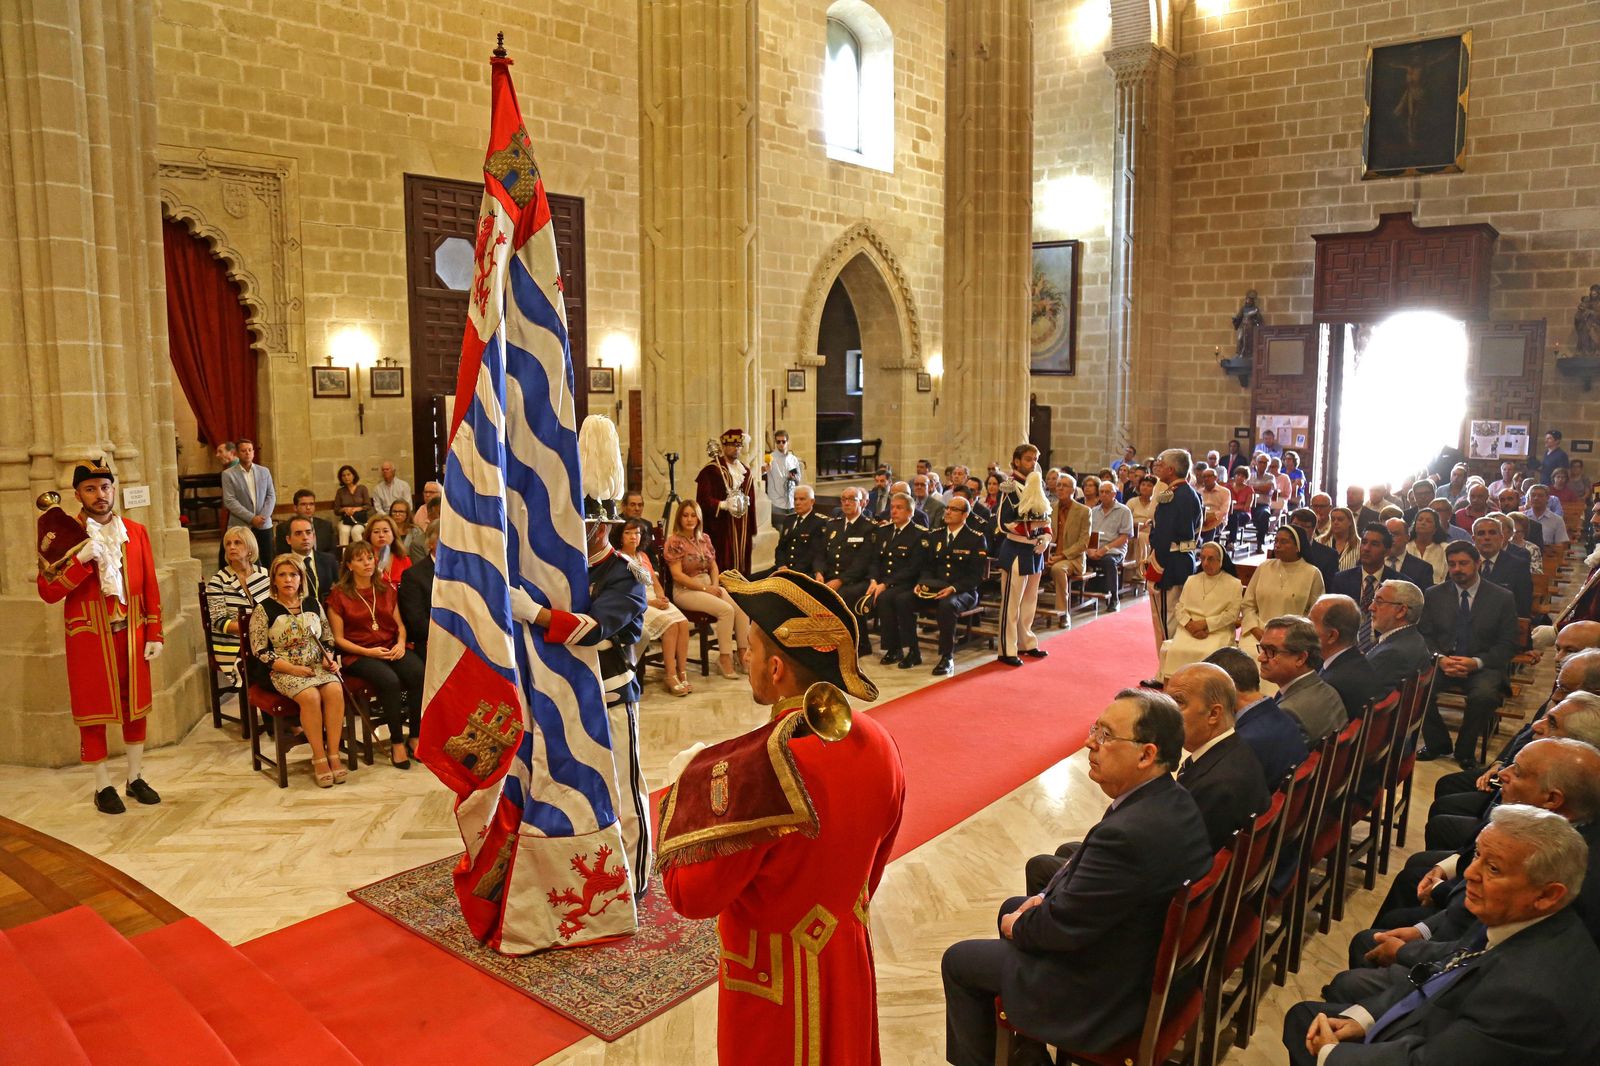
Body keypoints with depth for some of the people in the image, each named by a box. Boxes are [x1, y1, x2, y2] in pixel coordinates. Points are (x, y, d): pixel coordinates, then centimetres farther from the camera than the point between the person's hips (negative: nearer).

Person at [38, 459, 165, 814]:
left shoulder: (136, 531, 4)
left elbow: (150, 586, 6)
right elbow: (47, 591, -9)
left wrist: (154, 634, 2)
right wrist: (82, 559, -22)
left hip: (131, 634, 3)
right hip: (89, 637, -3)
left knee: (135, 704, 12)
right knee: (93, 710, 5)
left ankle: (135, 778, 26)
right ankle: (103, 786, 17)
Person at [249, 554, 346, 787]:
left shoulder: (313, 605, 13)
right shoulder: (264, 610, 0)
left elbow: (328, 640, 21)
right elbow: (260, 651, -4)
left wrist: (329, 660, -1)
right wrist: (292, 669, -13)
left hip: (318, 667, 3)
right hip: (284, 671, -3)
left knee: (335, 690, -29)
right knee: (310, 696, -33)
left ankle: (333, 755, -26)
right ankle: (319, 759, -23)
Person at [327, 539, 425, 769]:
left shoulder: (386, 589, 16)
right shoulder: (339, 595, 2)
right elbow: (338, 639, 0)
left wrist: (401, 643, -4)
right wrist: (368, 652, -13)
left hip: (391, 648, 4)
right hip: (358, 654, -4)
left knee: (419, 674, -28)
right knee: (390, 681, -34)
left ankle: (416, 737, -19)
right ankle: (396, 743, -21)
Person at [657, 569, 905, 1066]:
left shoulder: (757, 767, -33)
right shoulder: (878, 745, -11)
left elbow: (690, 896, -21)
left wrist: (682, 791, -10)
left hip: (776, 983, -5)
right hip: (850, 964, 6)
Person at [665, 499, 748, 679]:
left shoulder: (704, 539, 13)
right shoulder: (674, 541, -6)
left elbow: (714, 566, 17)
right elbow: (677, 575, -12)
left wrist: (715, 585, -4)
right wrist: (705, 588, -15)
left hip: (708, 586, 6)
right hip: (686, 590, -6)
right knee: (726, 609, -28)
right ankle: (724, 658, -18)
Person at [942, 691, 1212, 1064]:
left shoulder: (1128, 833, -37)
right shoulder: (1174, 800, -7)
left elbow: (1062, 926, -25)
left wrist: (1016, 926, -6)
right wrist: (1050, 898, 0)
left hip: (1107, 994, -9)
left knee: (958, 961, 5)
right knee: (1013, 906, 26)